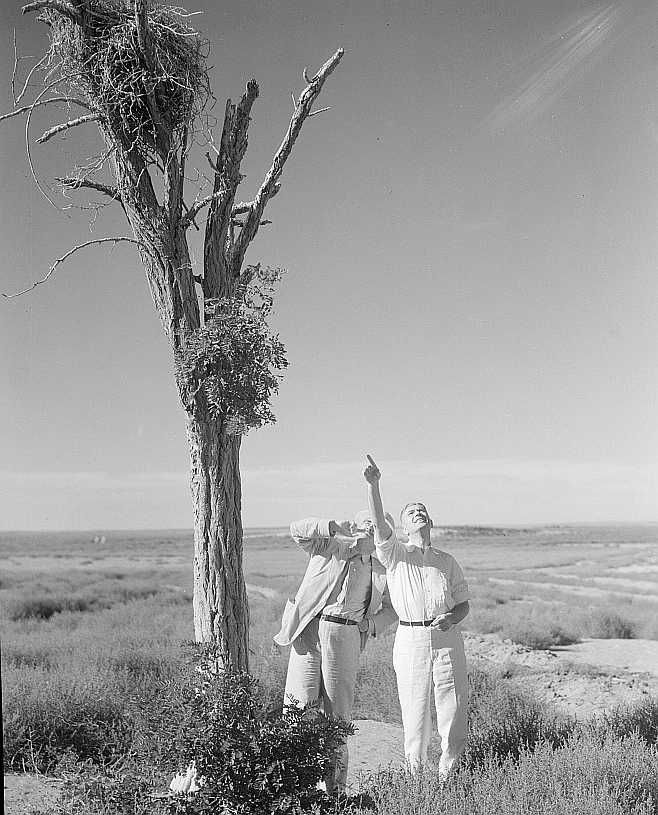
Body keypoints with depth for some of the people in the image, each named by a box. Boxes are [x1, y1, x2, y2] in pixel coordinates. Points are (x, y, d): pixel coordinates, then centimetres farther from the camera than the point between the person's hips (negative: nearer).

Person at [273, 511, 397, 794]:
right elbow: (297, 529, -5)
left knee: (337, 712, 3)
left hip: (345, 636, 2)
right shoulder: (330, 546, 8)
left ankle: (335, 786, 13)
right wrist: (337, 529, -12)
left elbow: (392, 607, 26)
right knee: (300, 702, -9)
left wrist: (372, 624, 7)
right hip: (310, 629, -2)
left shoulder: (381, 570, 16)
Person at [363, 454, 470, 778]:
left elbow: (463, 604, 16)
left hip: (446, 638, 2)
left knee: (452, 706, 2)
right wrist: (373, 484, -28)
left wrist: (451, 619, -8)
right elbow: (379, 524, -14)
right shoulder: (395, 554, 5)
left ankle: (448, 774, 16)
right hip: (410, 639, -2)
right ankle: (413, 773, 17)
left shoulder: (448, 562, 13)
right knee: (414, 707, 3)